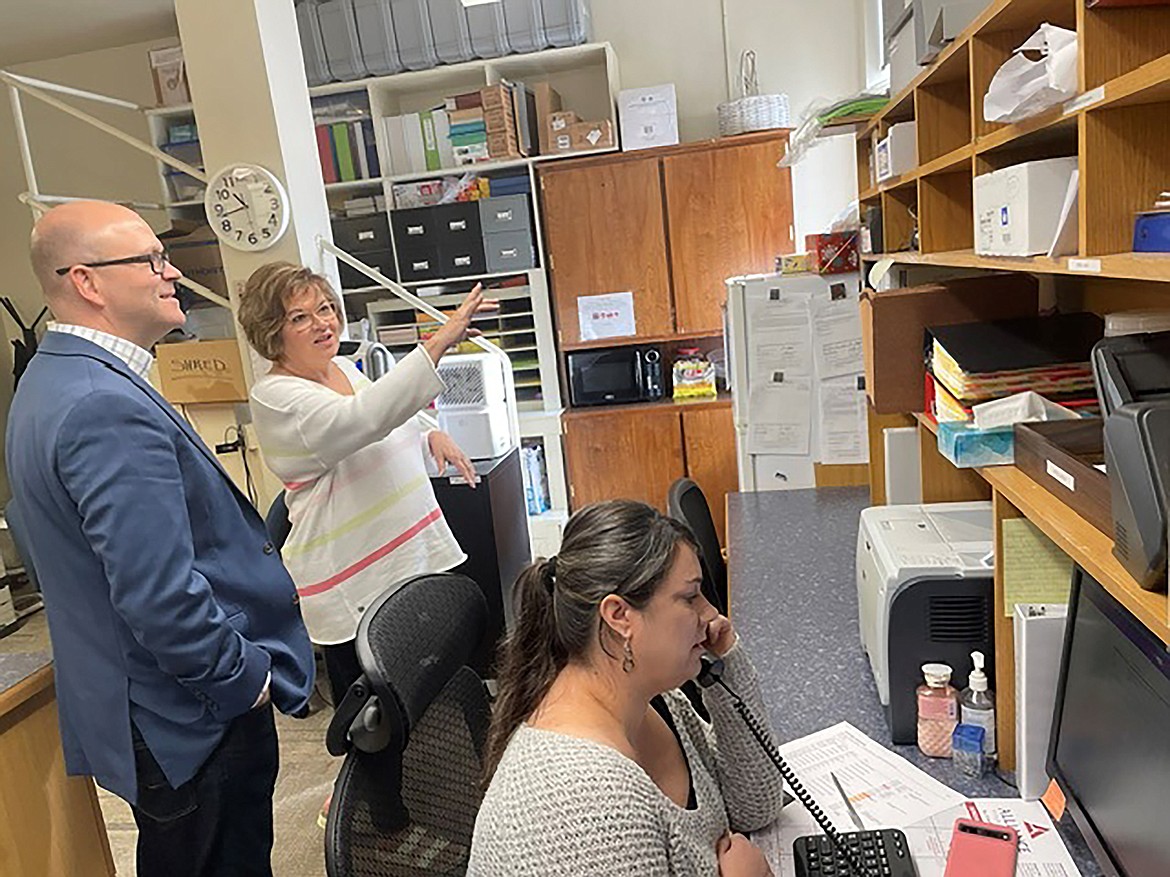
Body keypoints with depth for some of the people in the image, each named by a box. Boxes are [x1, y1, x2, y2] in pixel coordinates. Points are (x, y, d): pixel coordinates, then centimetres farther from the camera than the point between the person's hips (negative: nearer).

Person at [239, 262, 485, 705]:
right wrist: (438, 343, -39)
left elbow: (385, 422, 27)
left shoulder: (343, 367, 9)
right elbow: (364, 419, -34)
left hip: (411, 558, 8)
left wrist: (430, 434, 6)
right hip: (353, 589, -8)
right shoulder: (276, 395, -16)